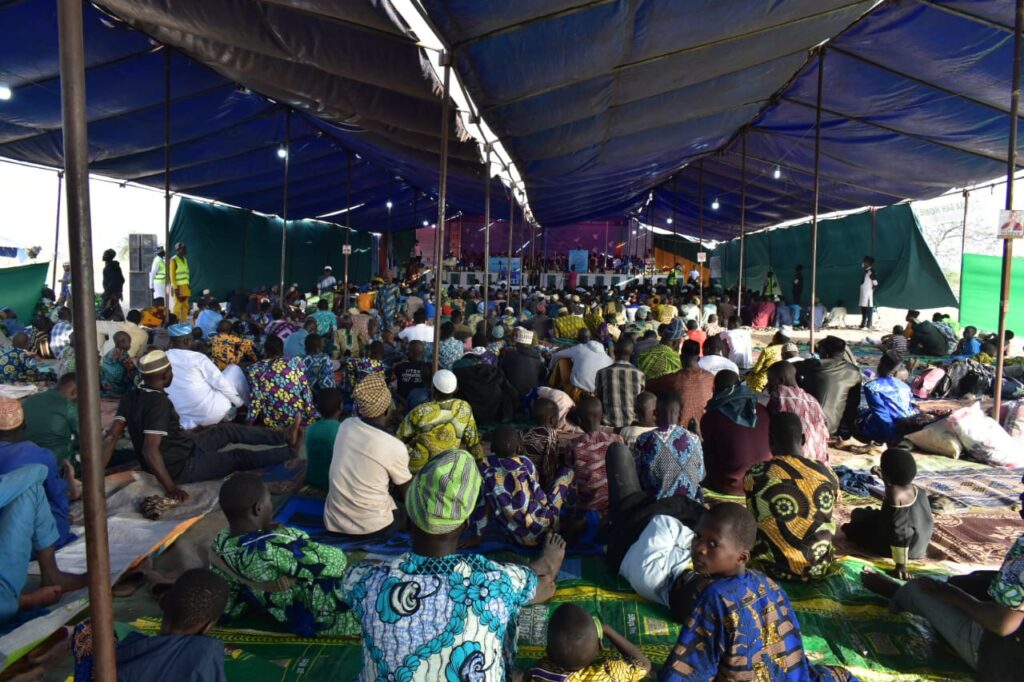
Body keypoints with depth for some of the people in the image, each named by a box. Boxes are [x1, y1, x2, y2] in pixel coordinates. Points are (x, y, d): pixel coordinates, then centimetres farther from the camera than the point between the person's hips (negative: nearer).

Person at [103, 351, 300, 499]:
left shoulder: (130, 397, -4)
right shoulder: (159, 402, -30)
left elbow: (111, 437, -7)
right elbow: (150, 450, -35)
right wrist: (171, 488, -29)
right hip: (183, 466, -8)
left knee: (229, 430, 14)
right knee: (239, 456, 6)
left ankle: (284, 436, 22)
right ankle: (290, 450, 22)